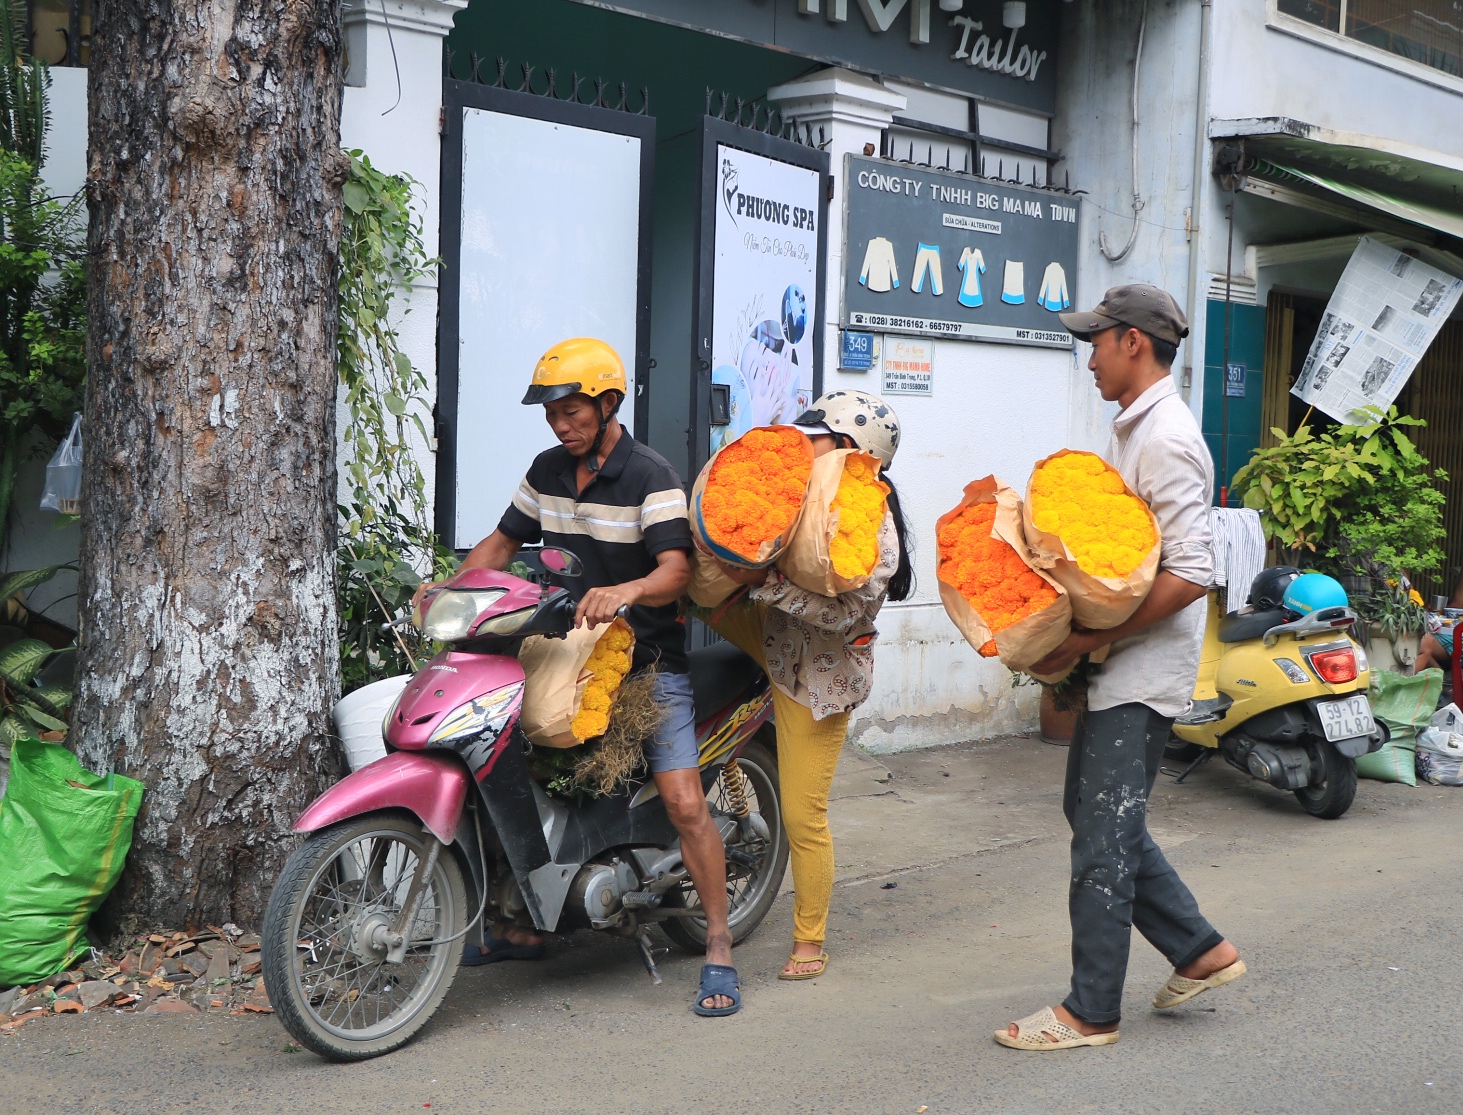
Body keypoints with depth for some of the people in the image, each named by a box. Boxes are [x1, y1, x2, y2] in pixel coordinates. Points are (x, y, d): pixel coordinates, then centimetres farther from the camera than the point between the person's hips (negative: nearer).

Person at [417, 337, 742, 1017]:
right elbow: (504, 540, 18)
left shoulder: (650, 477, -13)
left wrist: (626, 590, -45)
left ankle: (719, 949, -4)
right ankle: (523, 927, 21)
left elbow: (676, 570, -25)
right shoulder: (547, 470, 9)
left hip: (647, 662, -6)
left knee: (683, 803, -16)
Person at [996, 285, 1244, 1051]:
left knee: (1104, 835, -3)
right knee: (1093, 812, 17)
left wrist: (1083, 641, -23)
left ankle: (1091, 1012, 7)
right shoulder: (1134, 430, 14)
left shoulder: (1166, 440, -18)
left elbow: (1189, 575, -25)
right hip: (1118, 663, 10)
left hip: (1143, 669, -10)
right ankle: (1200, 950, 26)